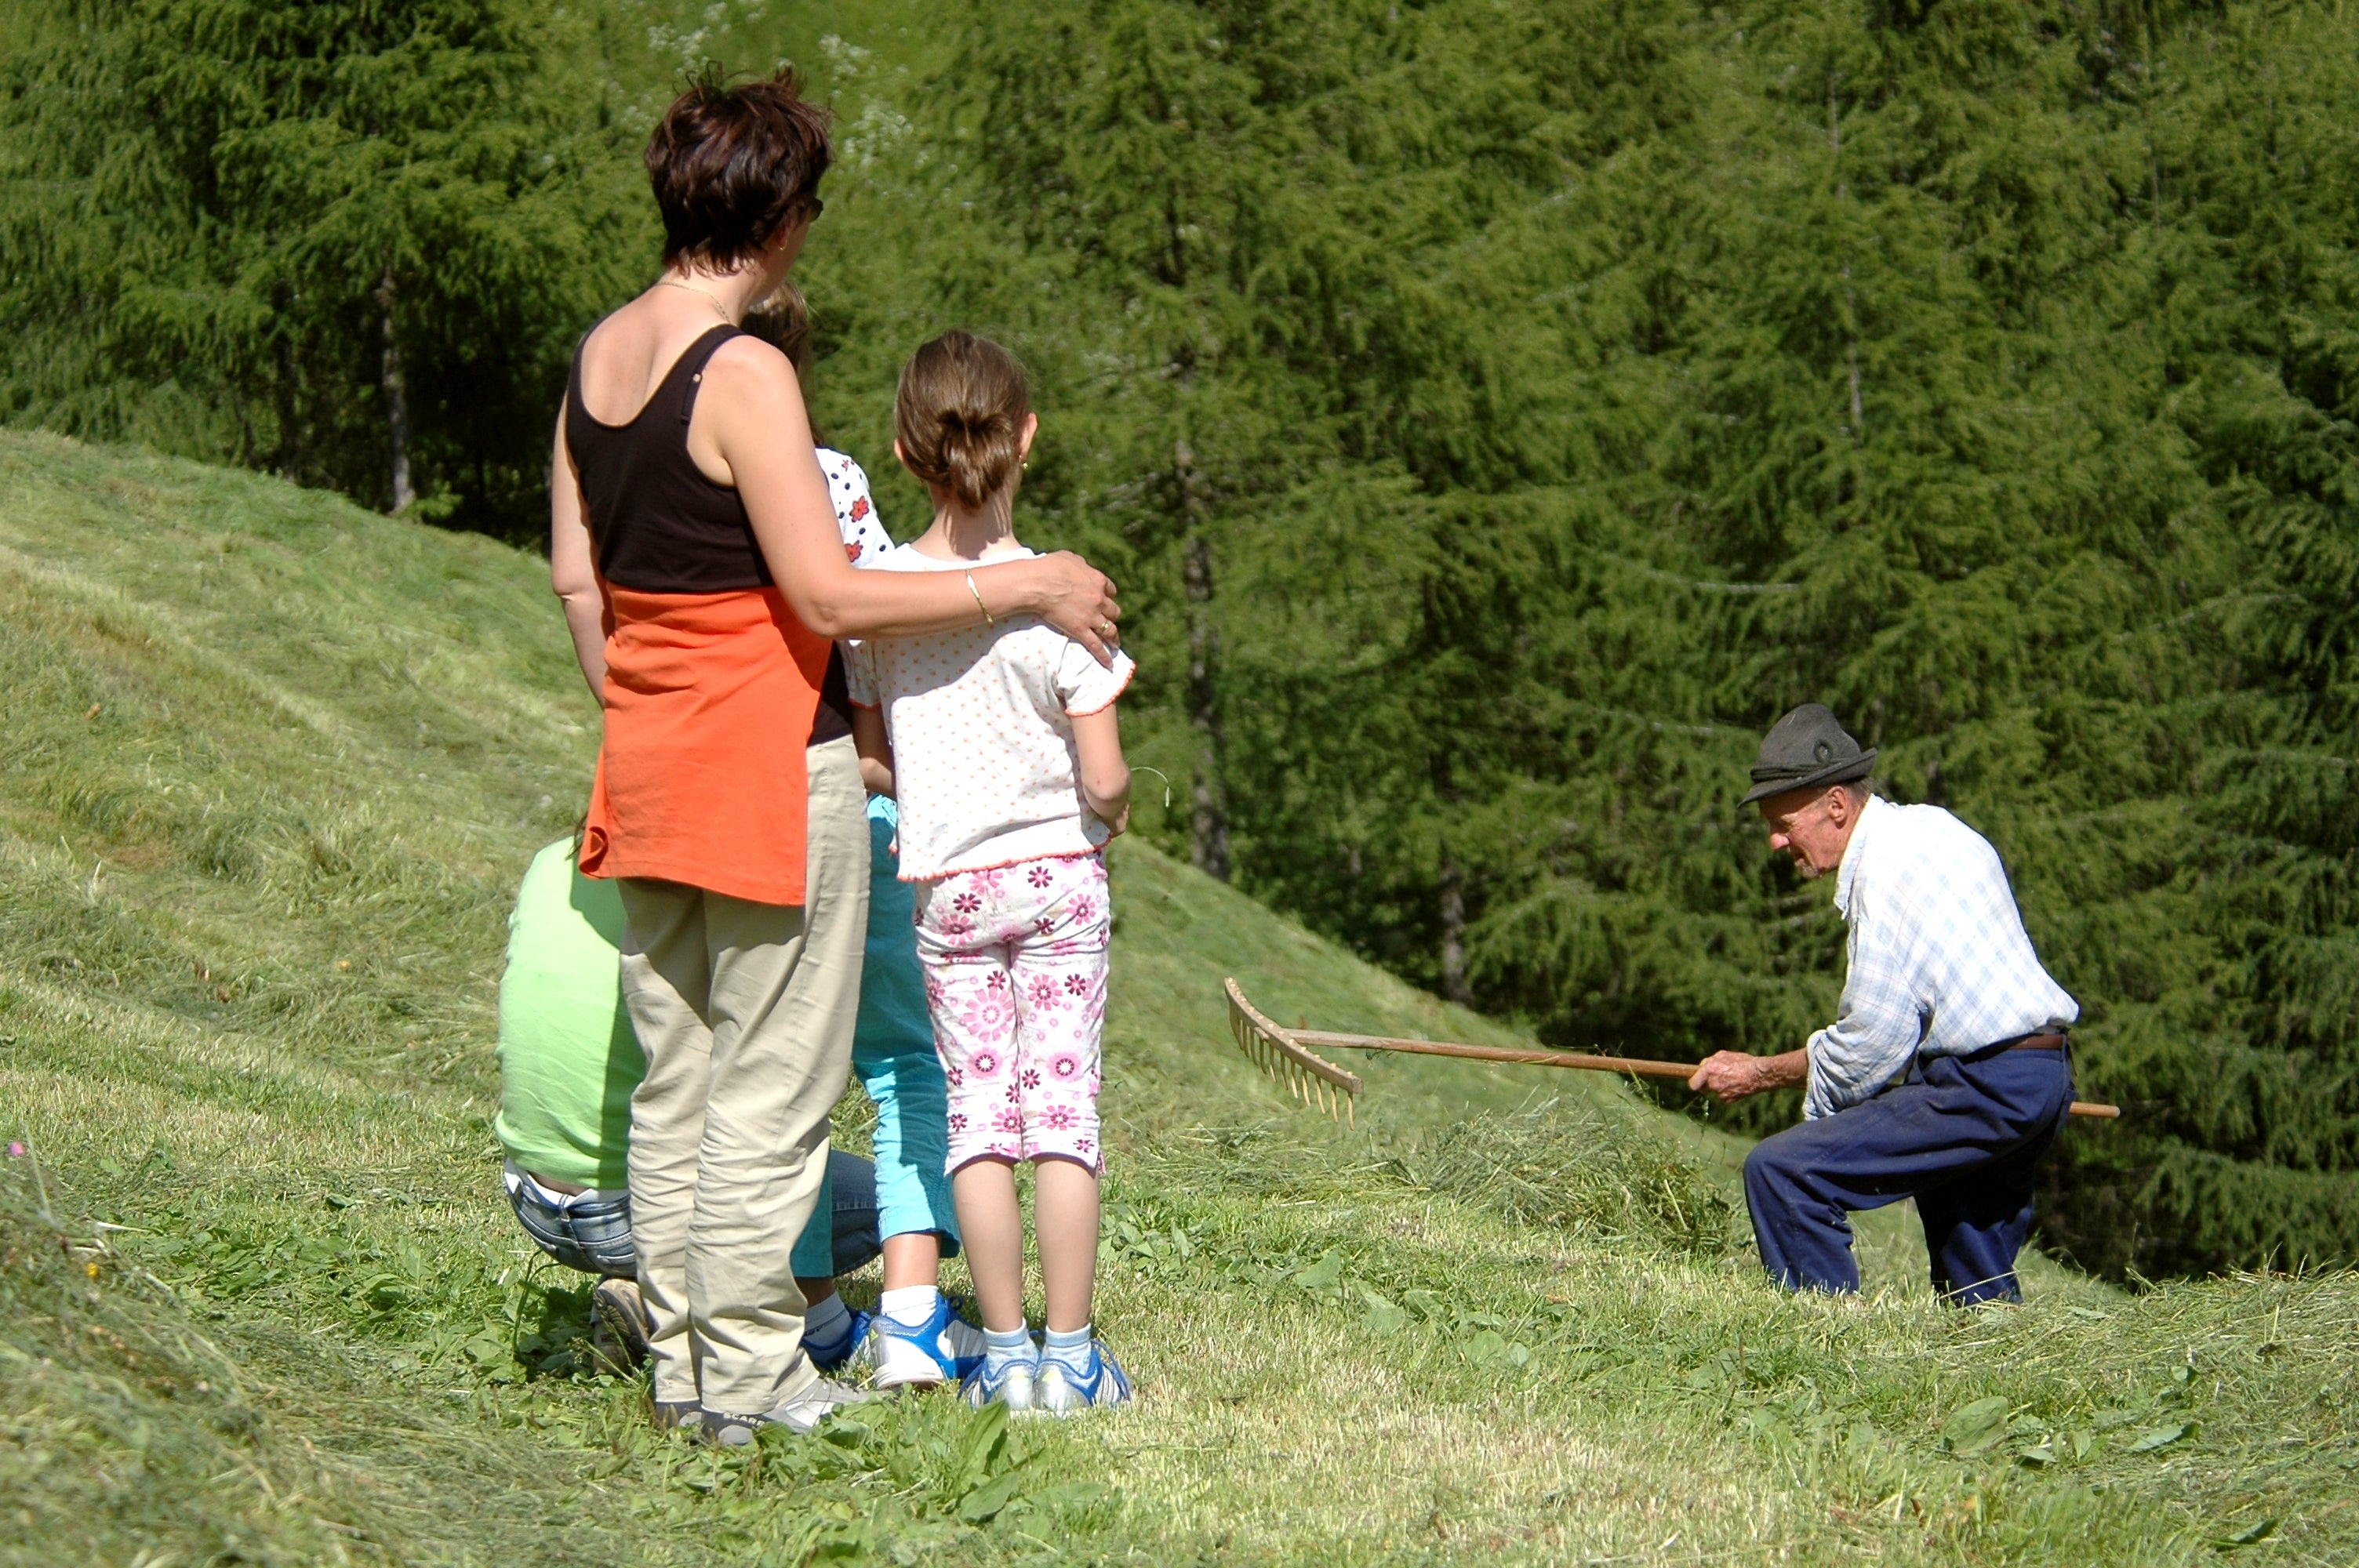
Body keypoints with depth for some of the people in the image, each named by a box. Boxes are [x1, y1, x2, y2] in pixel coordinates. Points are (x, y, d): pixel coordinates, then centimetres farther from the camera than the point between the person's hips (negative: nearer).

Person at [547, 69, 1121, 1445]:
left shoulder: (597, 358, 6)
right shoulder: (744, 374, -18)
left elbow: (577, 580, 12)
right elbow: (828, 597, -19)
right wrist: (1028, 586, -10)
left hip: (650, 757, 8)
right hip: (774, 765, -8)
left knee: (673, 1084, 13)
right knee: (771, 1091, 0)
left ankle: (679, 1365, 18)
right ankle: (752, 1378, 5)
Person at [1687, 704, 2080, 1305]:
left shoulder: (1886, 866, -14)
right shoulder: (1930, 828, 16)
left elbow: (1875, 1039, -16)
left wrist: (1763, 1074, -4)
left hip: (1983, 1088, -11)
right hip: (2039, 1076, 11)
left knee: (1782, 1171, -15)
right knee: (1981, 1299, 19)